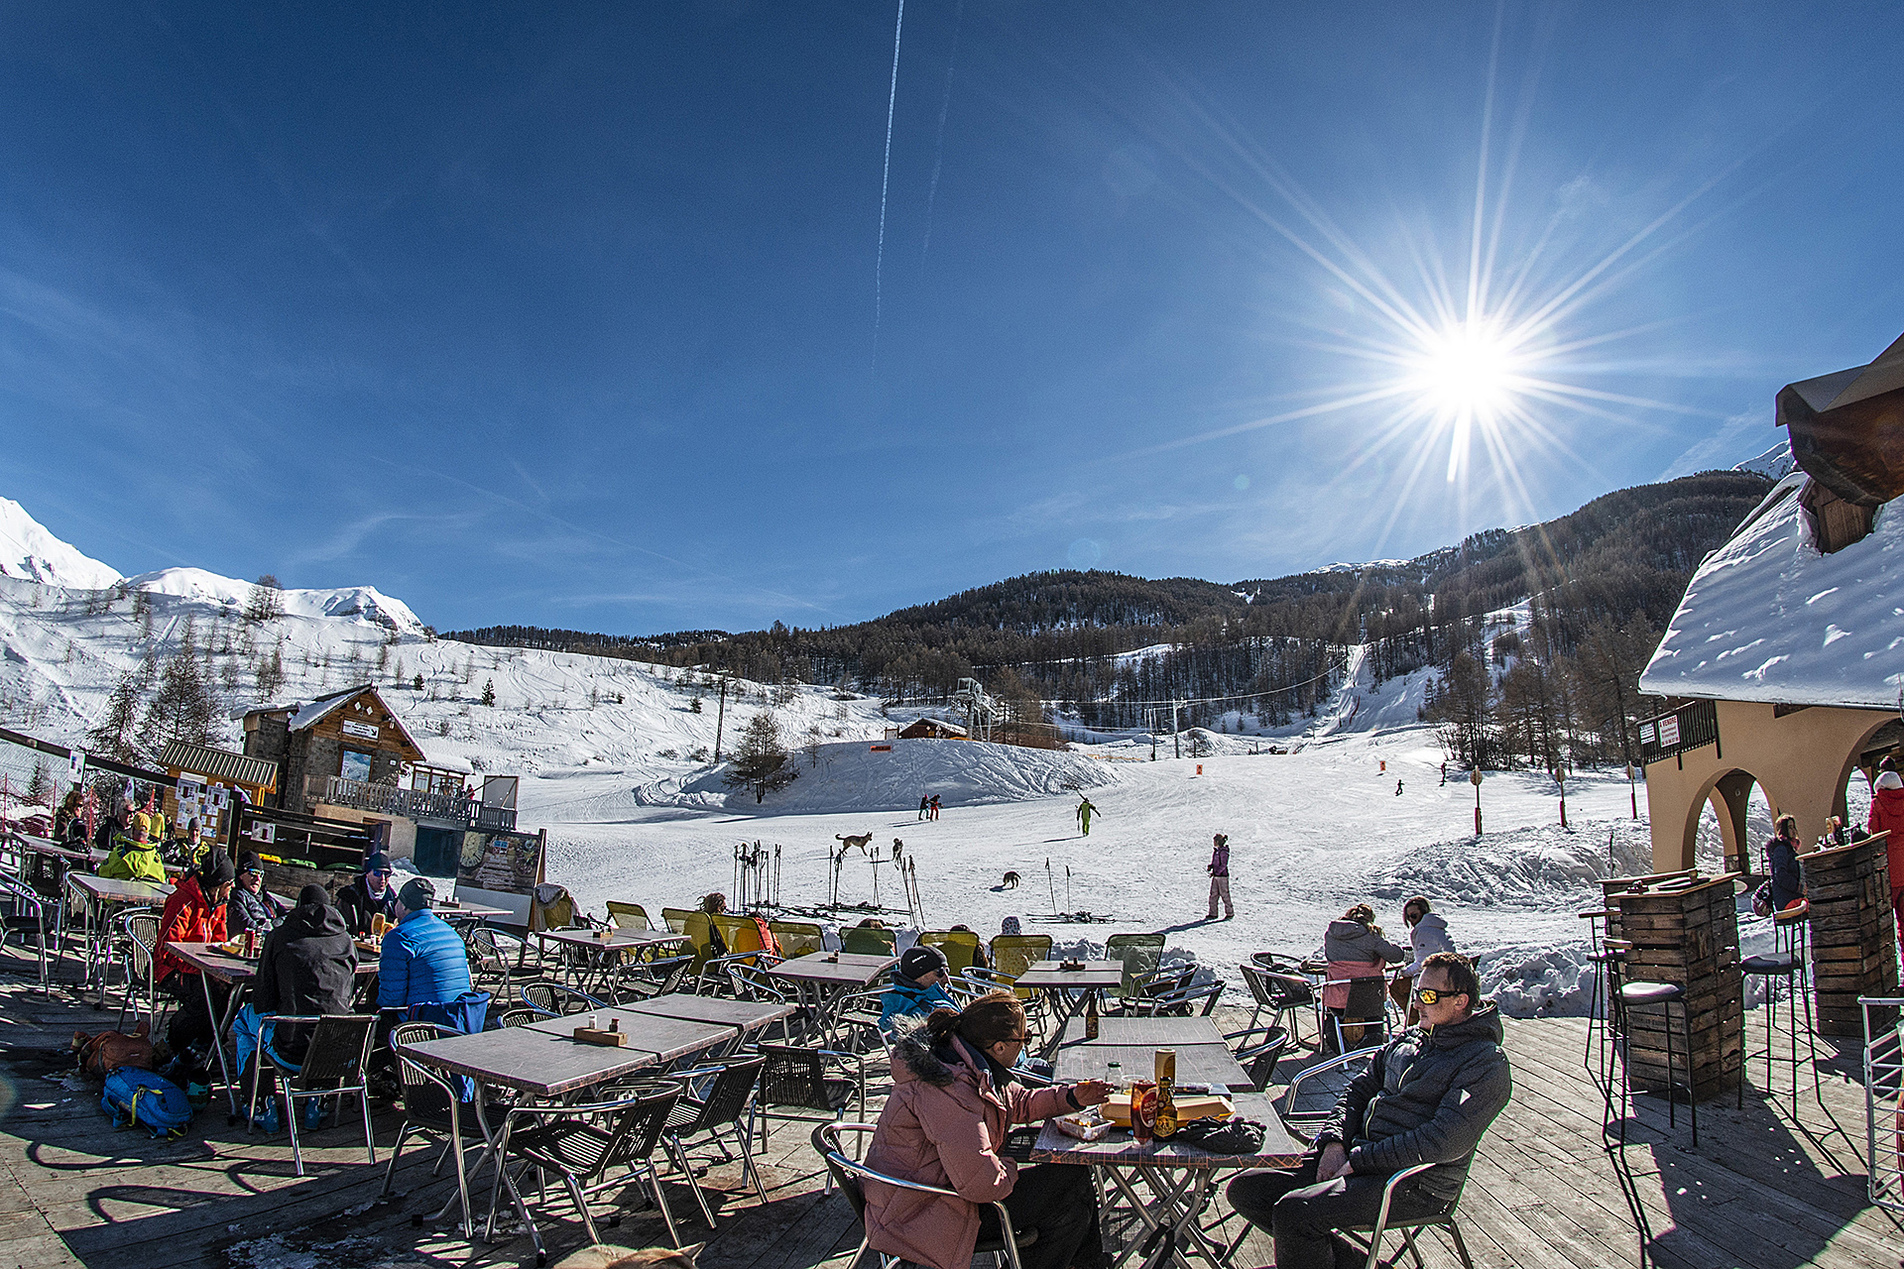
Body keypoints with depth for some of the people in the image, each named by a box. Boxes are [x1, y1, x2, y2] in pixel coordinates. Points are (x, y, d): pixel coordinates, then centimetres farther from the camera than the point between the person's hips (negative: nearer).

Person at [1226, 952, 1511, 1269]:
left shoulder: (1487, 1062, -9)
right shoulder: (1409, 1039, 16)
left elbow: (1444, 1141, -20)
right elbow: (1358, 1089, 19)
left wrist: (1357, 1161, -18)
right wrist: (1335, 1143, -1)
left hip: (1417, 1186, -8)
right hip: (1355, 1155, 9)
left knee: (1293, 1212, -29)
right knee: (1245, 1189, -5)